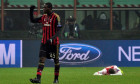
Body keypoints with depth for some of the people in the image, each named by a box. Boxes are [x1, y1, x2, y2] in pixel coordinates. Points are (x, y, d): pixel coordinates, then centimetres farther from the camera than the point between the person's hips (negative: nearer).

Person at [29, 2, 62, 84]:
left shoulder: (56, 17, -11)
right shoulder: (44, 17, 9)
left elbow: (58, 30, -16)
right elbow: (33, 20, 16)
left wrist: (51, 39, -27)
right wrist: (31, 11, 3)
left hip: (54, 42, -5)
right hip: (44, 42, 5)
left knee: (56, 60, 8)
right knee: (42, 59, -9)